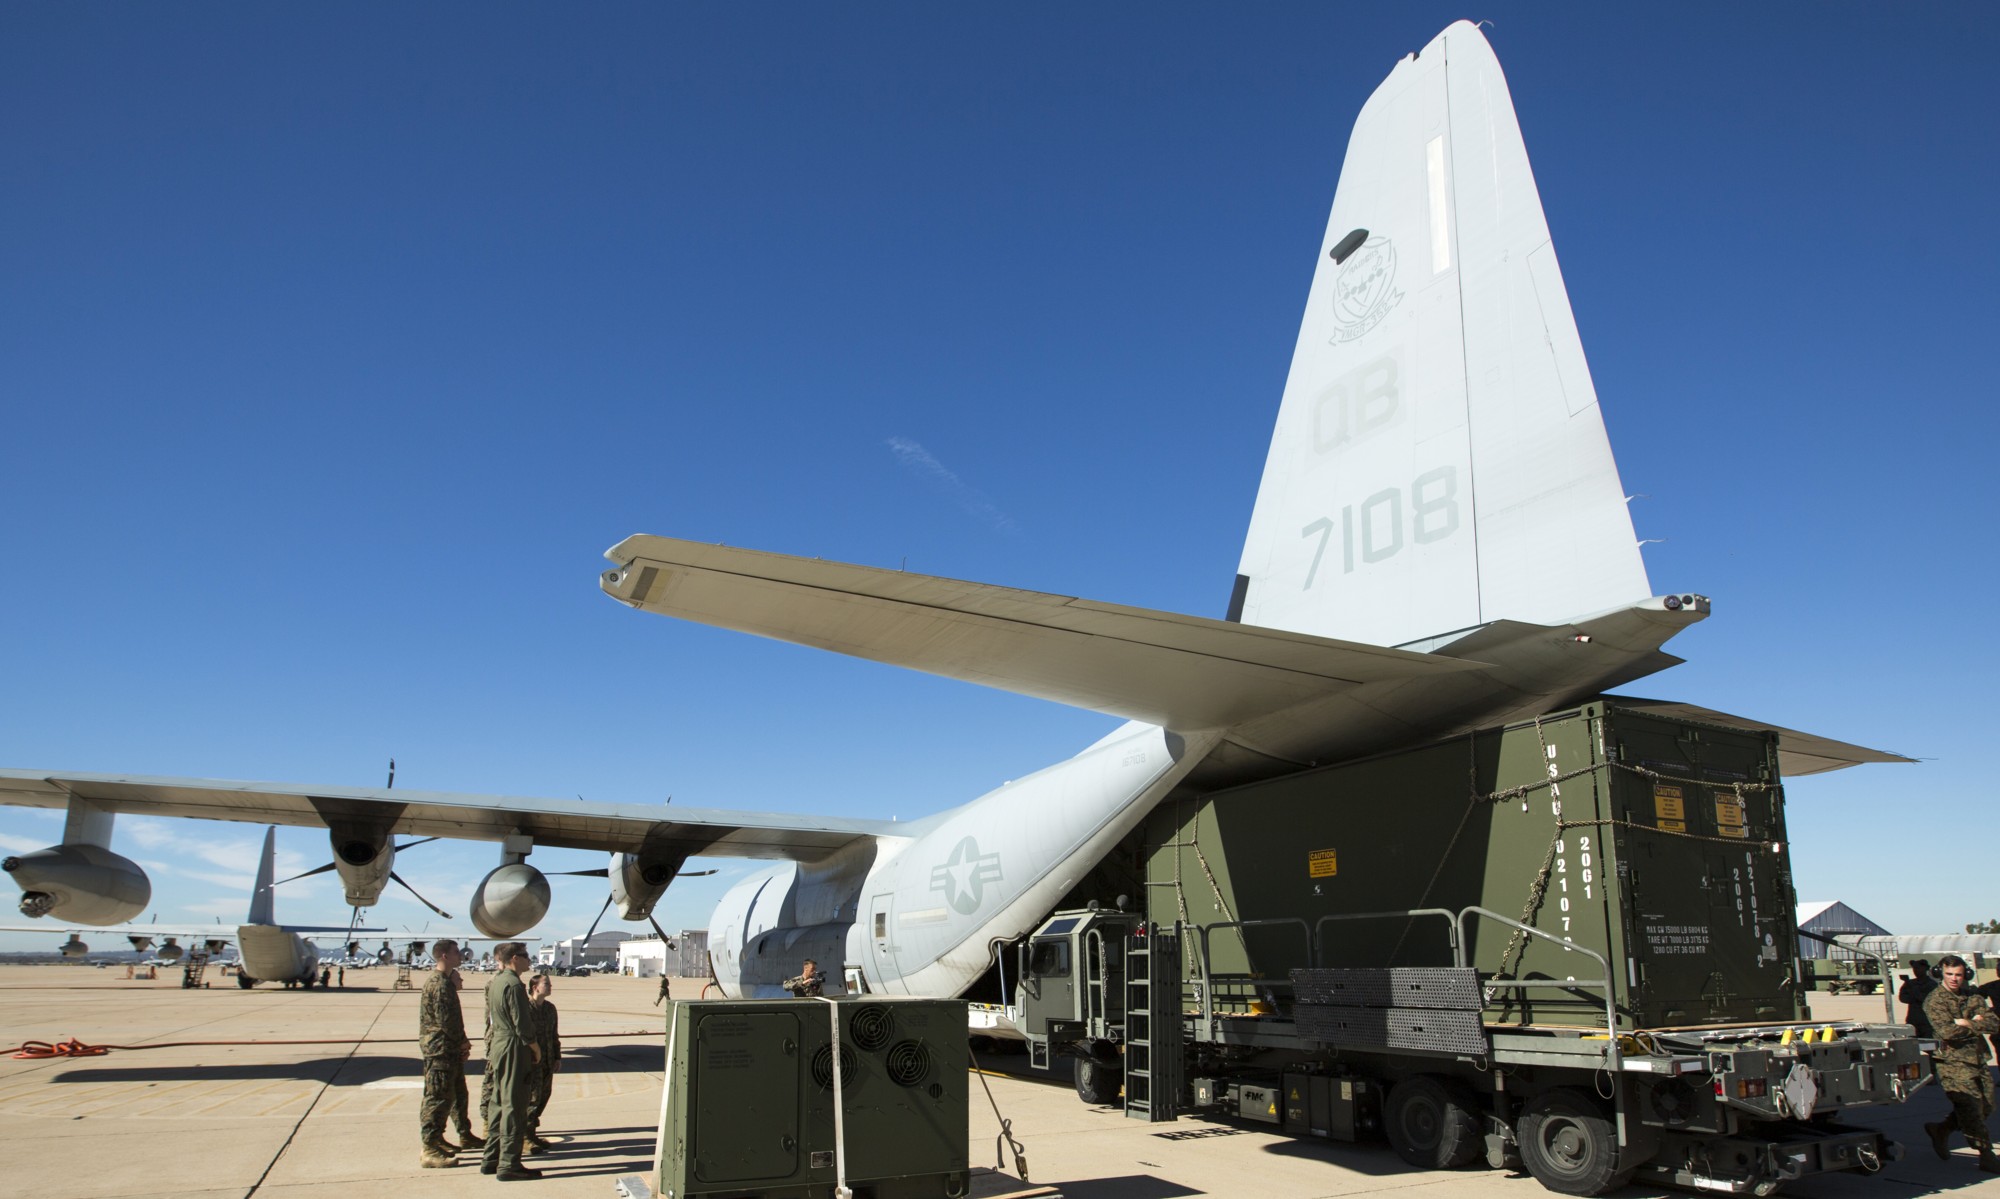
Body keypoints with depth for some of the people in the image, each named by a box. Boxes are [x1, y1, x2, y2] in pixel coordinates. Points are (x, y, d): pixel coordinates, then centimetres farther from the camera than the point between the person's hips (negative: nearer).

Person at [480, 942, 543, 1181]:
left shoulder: (496, 982, 12)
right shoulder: (513, 984, -18)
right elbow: (522, 1023, -20)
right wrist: (536, 1048, -7)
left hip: (497, 1045, 10)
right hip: (514, 1048, -10)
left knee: (498, 1103, 15)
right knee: (514, 1107, -5)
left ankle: (491, 1160, 22)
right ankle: (509, 1165, -2)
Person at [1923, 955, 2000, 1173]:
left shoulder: (1973, 996, 9)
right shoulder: (1935, 1000, -9)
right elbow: (1947, 1032, -22)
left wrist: (1966, 1023, -16)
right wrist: (1976, 1024, -9)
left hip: (1977, 1059, 7)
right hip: (1953, 1062, -7)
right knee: (1972, 1109, -8)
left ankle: (1940, 1130, 30)